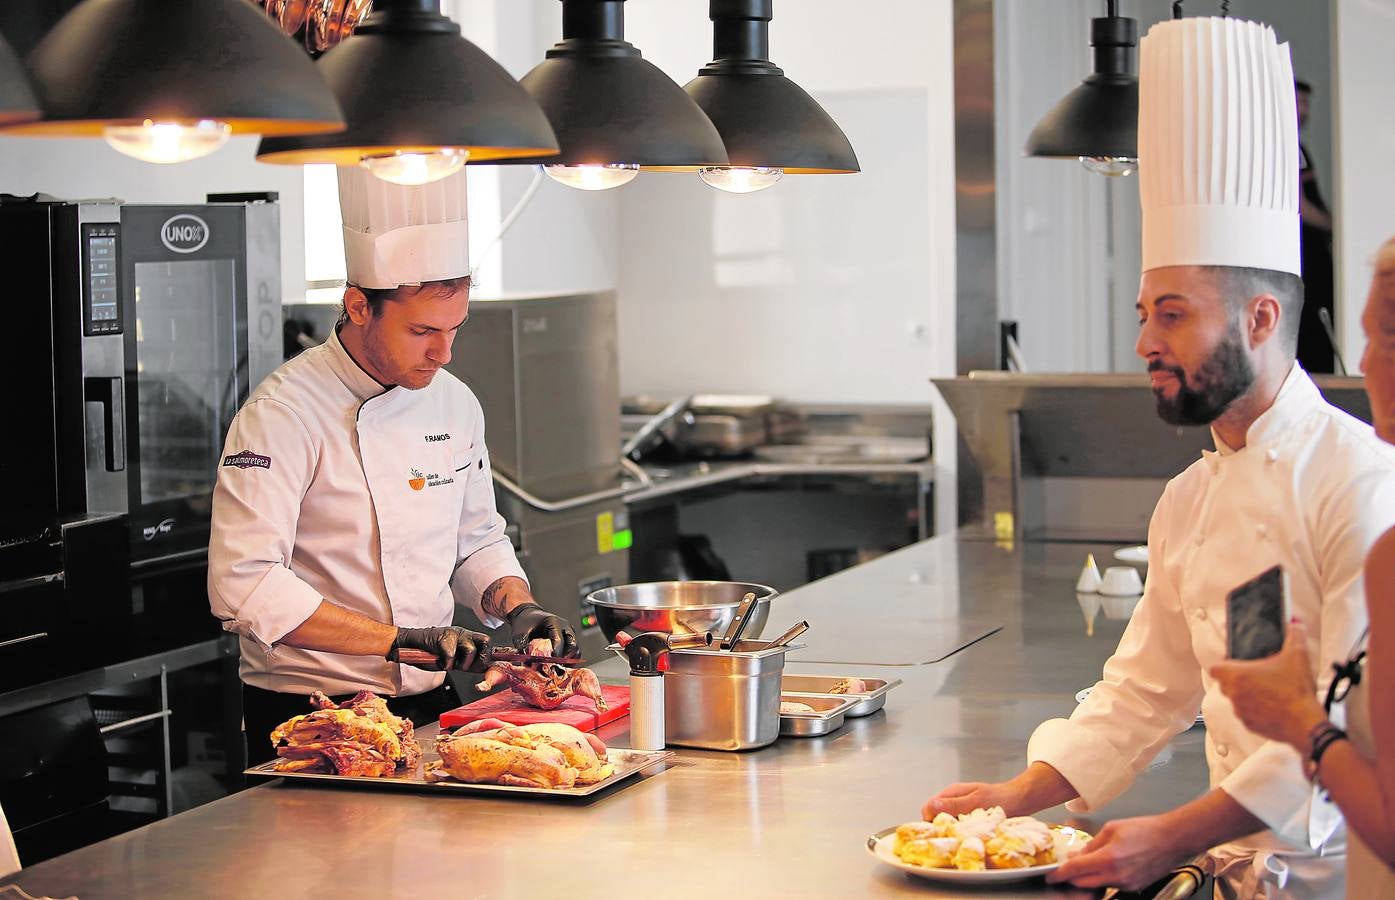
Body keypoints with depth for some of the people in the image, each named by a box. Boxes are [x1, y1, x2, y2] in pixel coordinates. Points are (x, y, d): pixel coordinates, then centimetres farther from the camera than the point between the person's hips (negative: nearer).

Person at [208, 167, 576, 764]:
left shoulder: (455, 404, 6)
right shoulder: (281, 416, -17)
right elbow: (243, 586, -24)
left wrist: (519, 608, -4)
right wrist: (400, 641, -27)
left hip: (429, 703, 7)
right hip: (310, 719, -6)